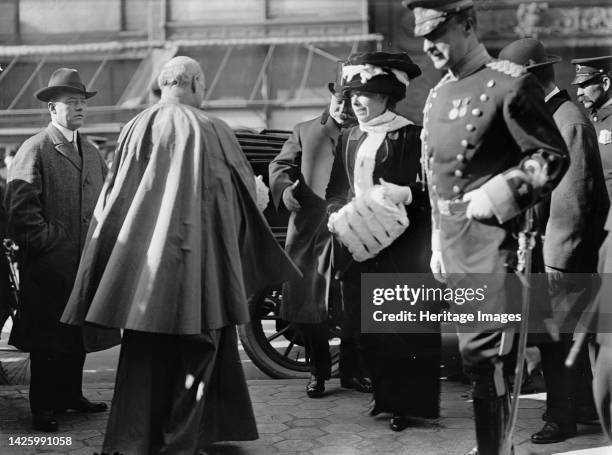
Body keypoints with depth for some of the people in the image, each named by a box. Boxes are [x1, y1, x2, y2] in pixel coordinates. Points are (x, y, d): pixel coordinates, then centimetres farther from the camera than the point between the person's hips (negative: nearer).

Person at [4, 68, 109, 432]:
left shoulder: (92, 153, 17)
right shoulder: (35, 150, -6)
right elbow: (21, 207, -13)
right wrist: (46, 241, -15)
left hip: (86, 264, 7)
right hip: (48, 268, -6)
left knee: (78, 335, 13)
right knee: (47, 340, 0)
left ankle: (71, 395, 26)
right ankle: (44, 407, 9)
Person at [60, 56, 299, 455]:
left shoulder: (137, 129, 0)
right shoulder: (213, 132, -9)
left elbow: (115, 200, 4)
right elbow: (246, 195, 2)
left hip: (144, 260, 4)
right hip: (197, 258, -3)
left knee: (145, 353, 14)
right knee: (196, 348, 10)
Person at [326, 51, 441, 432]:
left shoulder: (410, 137, -7)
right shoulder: (351, 138, 13)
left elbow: (421, 193, -10)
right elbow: (338, 189, 16)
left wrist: (390, 200, -23)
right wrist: (341, 215, -2)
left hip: (401, 251, -6)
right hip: (358, 249, 6)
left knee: (407, 327, -2)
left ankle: (412, 403, 8)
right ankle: (385, 394, 24)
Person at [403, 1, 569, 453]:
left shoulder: (510, 84, -10)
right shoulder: (438, 95, 14)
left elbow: (554, 157, -10)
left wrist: (496, 197, -17)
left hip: (492, 241, -7)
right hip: (453, 245, 7)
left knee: (481, 355, -8)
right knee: (480, 354, 15)